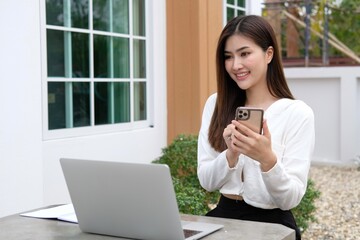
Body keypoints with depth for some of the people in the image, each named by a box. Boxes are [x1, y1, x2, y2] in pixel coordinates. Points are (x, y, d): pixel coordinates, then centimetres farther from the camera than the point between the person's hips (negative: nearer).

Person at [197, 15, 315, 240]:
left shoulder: (298, 112, -7)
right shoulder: (215, 104, 5)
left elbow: (291, 199, -10)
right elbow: (207, 182, 2)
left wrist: (267, 159, -27)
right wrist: (231, 154, -16)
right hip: (223, 216, 3)